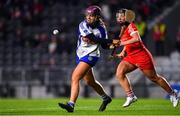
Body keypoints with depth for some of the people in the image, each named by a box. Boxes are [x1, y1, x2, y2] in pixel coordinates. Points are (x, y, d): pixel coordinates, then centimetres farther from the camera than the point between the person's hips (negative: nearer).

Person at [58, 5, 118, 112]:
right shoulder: (83, 25, -8)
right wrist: (111, 41, -24)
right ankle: (106, 98, 43)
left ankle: (71, 104, -24)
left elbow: (104, 46, 1)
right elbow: (93, 39, -20)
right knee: (90, 81, 21)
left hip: (90, 56, -5)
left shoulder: (101, 29, -10)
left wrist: (111, 43, -22)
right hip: (80, 55, 5)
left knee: (75, 78, -20)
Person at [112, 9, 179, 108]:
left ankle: (172, 94, 21)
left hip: (142, 56, -8)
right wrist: (123, 52, 10)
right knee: (119, 73, -14)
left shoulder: (131, 26, -15)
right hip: (130, 57, 8)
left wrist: (122, 43, -34)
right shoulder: (123, 29, 12)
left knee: (154, 78, 3)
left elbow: (136, 39, -33)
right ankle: (130, 96, -12)